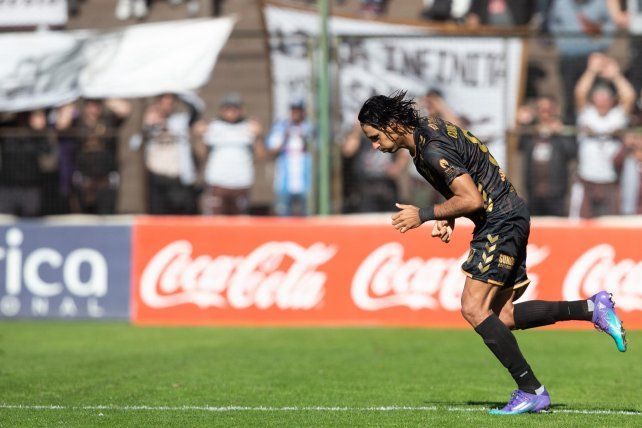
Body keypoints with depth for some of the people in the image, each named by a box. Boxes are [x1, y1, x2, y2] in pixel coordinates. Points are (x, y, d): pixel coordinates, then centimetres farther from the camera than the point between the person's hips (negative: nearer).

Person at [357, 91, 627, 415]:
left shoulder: (433, 150, -20)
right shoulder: (427, 129, 12)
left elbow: (472, 200, -24)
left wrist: (424, 215, -13)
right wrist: (447, 218, 8)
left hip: (501, 221, -10)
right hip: (509, 217, 10)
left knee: (474, 310, -12)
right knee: (502, 316, 6)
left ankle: (531, 391, -10)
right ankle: (591, 309, 8)